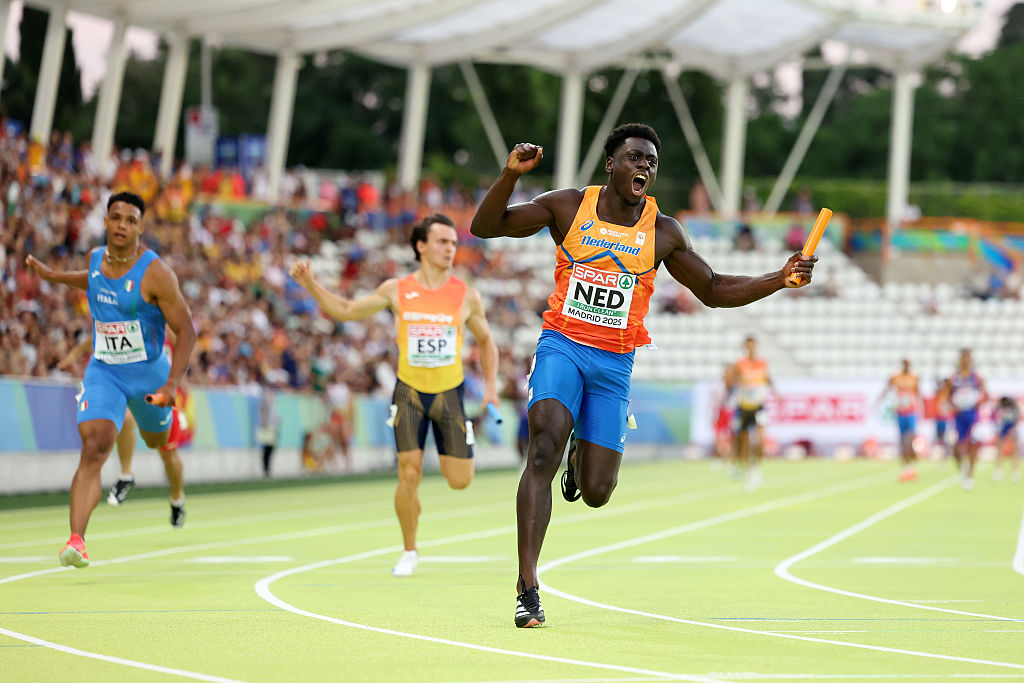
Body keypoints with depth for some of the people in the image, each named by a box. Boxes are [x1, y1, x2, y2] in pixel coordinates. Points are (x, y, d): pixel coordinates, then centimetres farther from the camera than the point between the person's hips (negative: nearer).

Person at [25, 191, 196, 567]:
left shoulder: (155, 273, -19)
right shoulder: (96, 258, -3)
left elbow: (186, 331, -16)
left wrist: (172, 384, -25)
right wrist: (53, 275, 19)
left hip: (149, 373, -2)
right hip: (104, 372, 2)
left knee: (158, 442, 24)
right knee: (94, 448, -20)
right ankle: (76, 540, -30)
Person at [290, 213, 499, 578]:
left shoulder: (466, 296, -3)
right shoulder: (396, 290, -3)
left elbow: (485, 341, 12)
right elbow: (344, 310, 6)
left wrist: (491, 385, -1)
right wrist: (310, 284, -7)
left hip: (449, 393, 1)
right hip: (409, 391, 0)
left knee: (460, 480, -3)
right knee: (409, 473, -11)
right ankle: (410, 552, 8)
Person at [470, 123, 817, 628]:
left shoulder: (663, 233, 2)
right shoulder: (568, 207, -2)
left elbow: (713, 290, 10)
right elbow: (485, 226, -4)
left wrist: (780, 280, -2)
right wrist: (511, 175, -21)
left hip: (614, 363, 2)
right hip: (561, 346, -2)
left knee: (596, 493, -1)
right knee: (544, 449, -26)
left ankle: (583, 454, 40)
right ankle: (527, 588, -26)